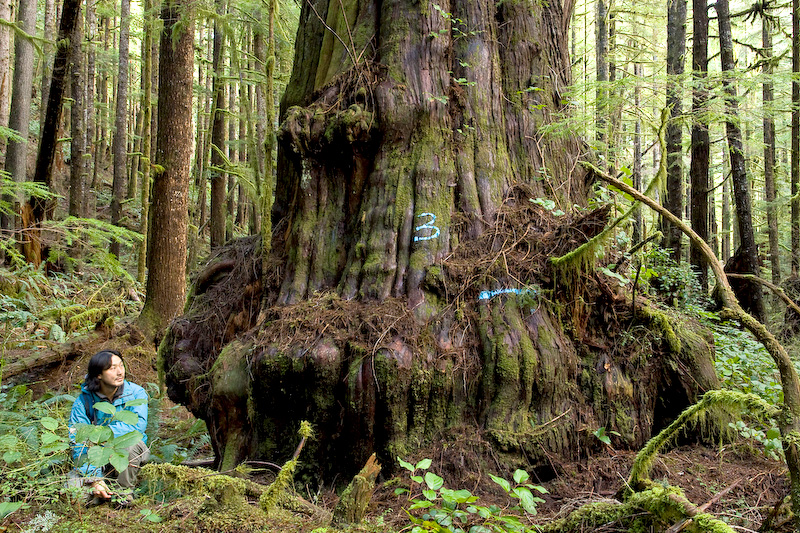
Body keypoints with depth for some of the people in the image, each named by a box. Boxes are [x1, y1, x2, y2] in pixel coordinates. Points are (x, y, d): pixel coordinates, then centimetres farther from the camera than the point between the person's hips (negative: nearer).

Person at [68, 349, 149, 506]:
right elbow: (78, 442, -15)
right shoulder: (83, 401, -10)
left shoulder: (135, 393, -11)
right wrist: (95, 480, -26)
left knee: (132, 442, -34)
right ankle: (102, 492, 8)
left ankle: (125, 489, -9)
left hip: (129, 457, -1)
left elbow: (138, 425, -28)